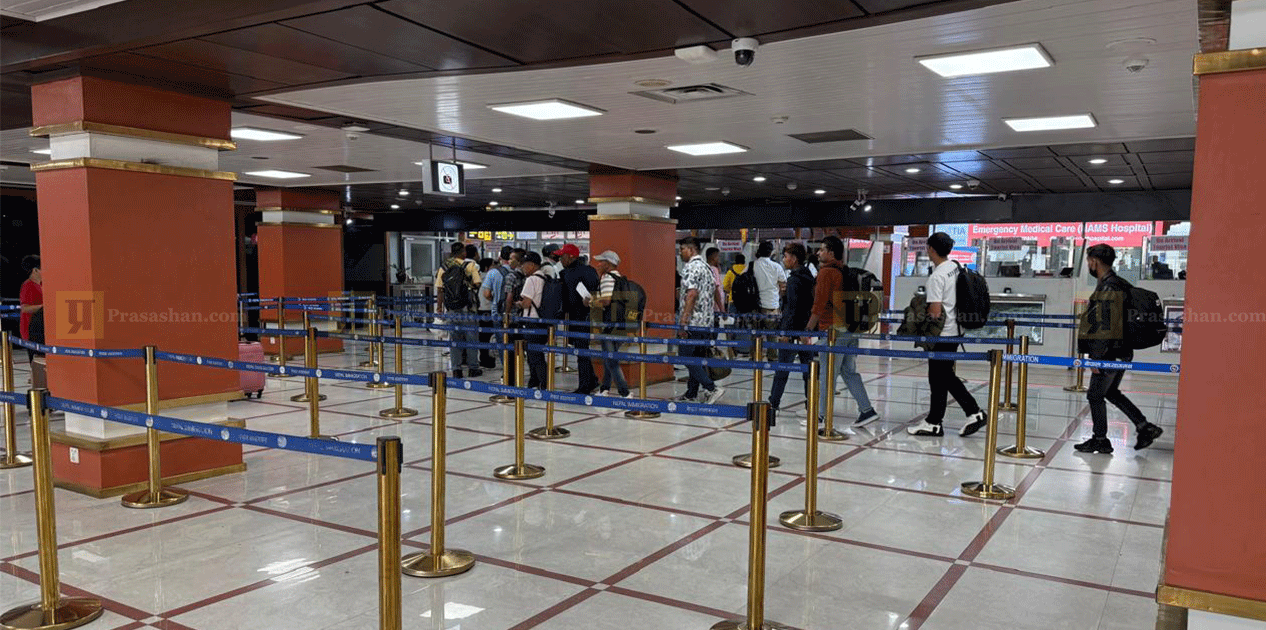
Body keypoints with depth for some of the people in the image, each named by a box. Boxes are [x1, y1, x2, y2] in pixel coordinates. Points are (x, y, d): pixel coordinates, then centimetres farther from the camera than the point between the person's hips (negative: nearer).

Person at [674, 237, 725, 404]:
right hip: (706, 321, 9)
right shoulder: (707, 267, 16)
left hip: (692, 322, -9)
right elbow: (713, 292, 20)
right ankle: (691, 394, 19)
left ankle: (711, 389, -12)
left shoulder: (690, 268, -13)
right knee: (698, 358, 13)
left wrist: (683, 322, -22)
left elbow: (692, 294, -22)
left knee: (686, 356, -4)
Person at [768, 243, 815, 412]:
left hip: (793, 330, -8)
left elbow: (792, 308, -20)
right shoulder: (809, 278, 12)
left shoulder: (794, 280, -14)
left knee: (782, 368, 1)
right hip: (807, 330, 8)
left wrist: (786, 332, -20)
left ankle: (773, 402, 8)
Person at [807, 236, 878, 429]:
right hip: (850, 329, 8)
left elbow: (820, 304, -15)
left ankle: (822, 415, 4)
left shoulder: (826, 272, -11)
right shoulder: (845, 271, 14)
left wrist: (808, 329, -8)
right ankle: (867, 410, 13)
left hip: (834, 330, -8)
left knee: (827, 373, -2)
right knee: (849, 372, 15)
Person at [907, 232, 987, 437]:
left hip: (941, 335, -9)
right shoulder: (955, 266, 7)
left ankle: (934, 423, 10)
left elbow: (935, 313, -21)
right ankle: (975, 413, 15)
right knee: (947, 377, 17)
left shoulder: (936, 277, -19)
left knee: (938, 379, 1)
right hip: (954, 330, 9)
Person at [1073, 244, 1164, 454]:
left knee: (1095, 395, 2)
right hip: (1122, 352, 10)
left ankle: (1100, 440, 13)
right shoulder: (1118, 284, 13)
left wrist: (1097, 357, -22)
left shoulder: (1108, 288, -20)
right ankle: (1145, 428, 22)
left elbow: (1106, 326, -24)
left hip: (1111, 353, -10)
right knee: (1111, 392, 21)